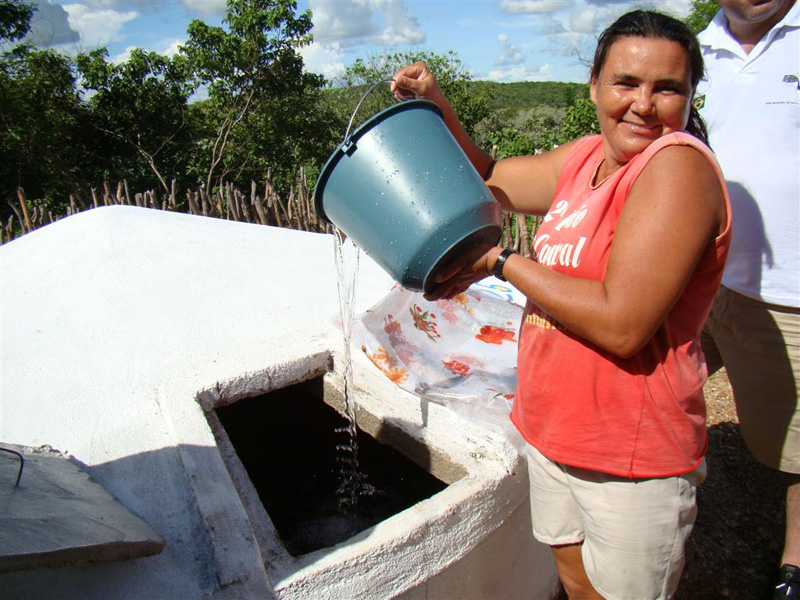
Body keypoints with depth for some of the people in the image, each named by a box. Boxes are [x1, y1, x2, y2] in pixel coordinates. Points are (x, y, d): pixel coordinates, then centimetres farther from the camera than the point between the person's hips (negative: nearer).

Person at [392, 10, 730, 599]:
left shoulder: (678, 163, -20)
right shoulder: (585, 158, 4)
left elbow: (621, 325, -28)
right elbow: (486, 179, 16)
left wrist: (501, 262, -19)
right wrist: (436, 106, 1)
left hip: (633, 460, -7)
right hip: (553, 434, 7)